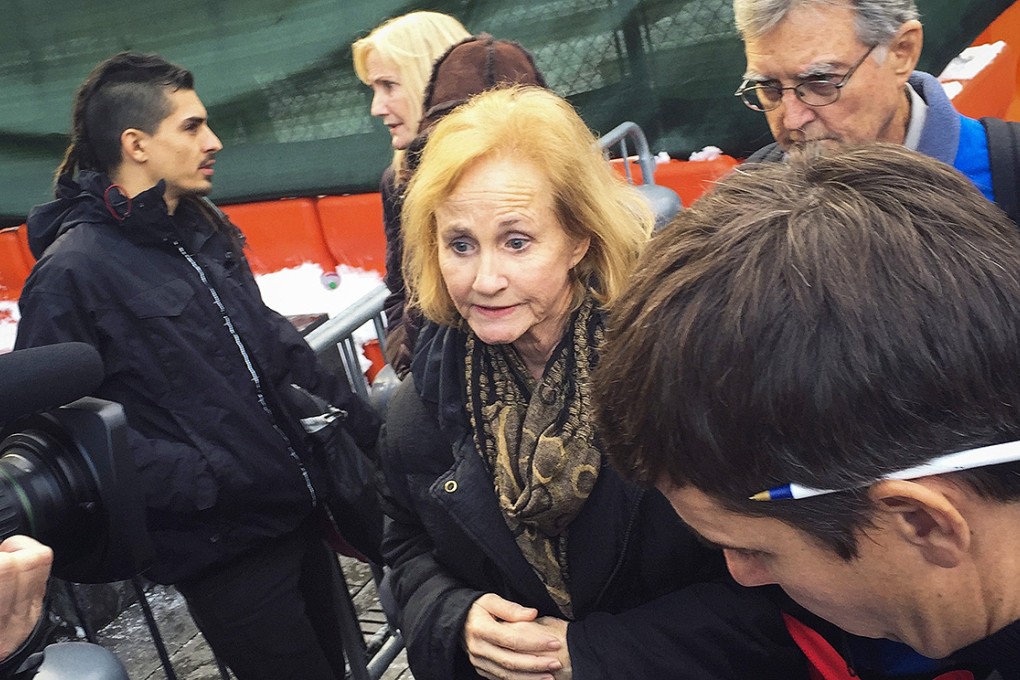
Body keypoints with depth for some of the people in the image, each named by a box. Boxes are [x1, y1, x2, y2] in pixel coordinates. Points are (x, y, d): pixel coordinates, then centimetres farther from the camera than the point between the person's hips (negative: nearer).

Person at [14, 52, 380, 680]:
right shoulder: (71, 271, -15)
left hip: (299, 510, 8)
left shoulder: (206, 230, 8)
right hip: (220, 548, -7)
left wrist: (359, 420, 12)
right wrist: (196, 479, -23)